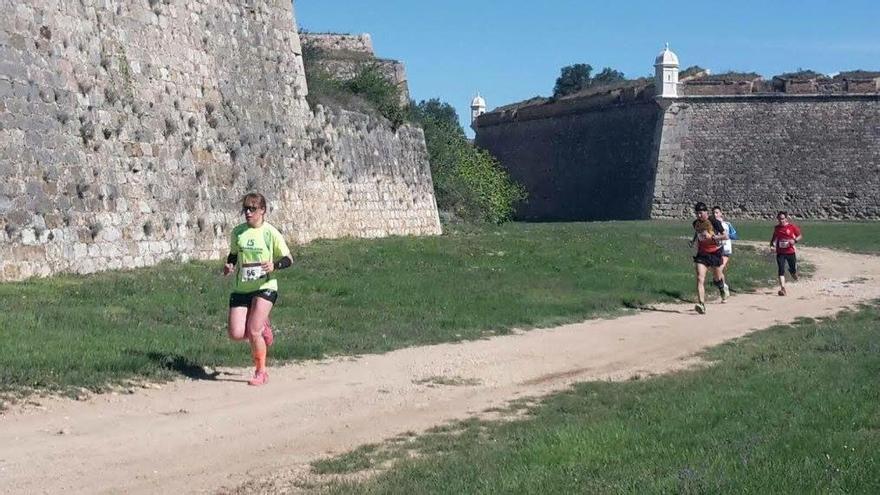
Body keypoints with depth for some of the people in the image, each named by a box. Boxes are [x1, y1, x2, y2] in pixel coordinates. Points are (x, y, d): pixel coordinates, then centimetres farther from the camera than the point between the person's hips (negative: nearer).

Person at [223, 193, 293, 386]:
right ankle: (262, 326, 28)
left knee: (253, 332, -14)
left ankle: (261, 372, 7)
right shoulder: (237, 232, 5)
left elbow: (288, 259, -1)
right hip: (240, 289, 4)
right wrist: (229, 265, 0)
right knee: (236, 334, -6)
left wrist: (274, 265, -21)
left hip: (264, 287, -4)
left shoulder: (271, 233, -6)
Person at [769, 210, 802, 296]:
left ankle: (793, 272, 48)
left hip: (791, 252, -1)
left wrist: (795, 240, -17)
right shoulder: (776, 228, 4)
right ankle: (782, 289, -12)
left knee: (793, 270, 9)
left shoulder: (792, 226, -5)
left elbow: (800, 236, 2)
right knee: (781, 271, -10)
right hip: (780, 253, 1)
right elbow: (774, 237, 18)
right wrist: (772, 243, -2)